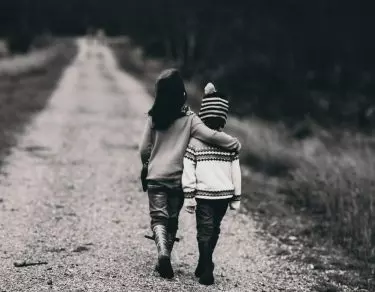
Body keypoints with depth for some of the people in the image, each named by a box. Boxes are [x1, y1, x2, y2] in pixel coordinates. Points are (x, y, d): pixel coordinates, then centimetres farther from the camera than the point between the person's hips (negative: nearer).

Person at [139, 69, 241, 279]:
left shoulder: (154, 117, -3)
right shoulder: (188, 118, -10)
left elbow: (144, 148, 3)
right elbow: (210, 135, -22)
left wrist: (146, 167, 21)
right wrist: (235, 143, -10)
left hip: (155, 177, 0)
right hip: (177, 178, 0)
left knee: (159, 218, 3)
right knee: (172, 220, 15)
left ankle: (163, 253, -22)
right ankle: (164, 261, 20)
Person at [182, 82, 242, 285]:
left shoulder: (195, 141, -6)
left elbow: (188, 170, -7)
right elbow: (236, 172, 3)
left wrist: (189, 195, -1)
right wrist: (236, 198, 10)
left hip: (203, 194, -2)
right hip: (224, 194, 2)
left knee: (205, 232, 1)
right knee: (213, 230, 16)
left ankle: (206, 271, -7)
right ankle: (204, 267, 28)